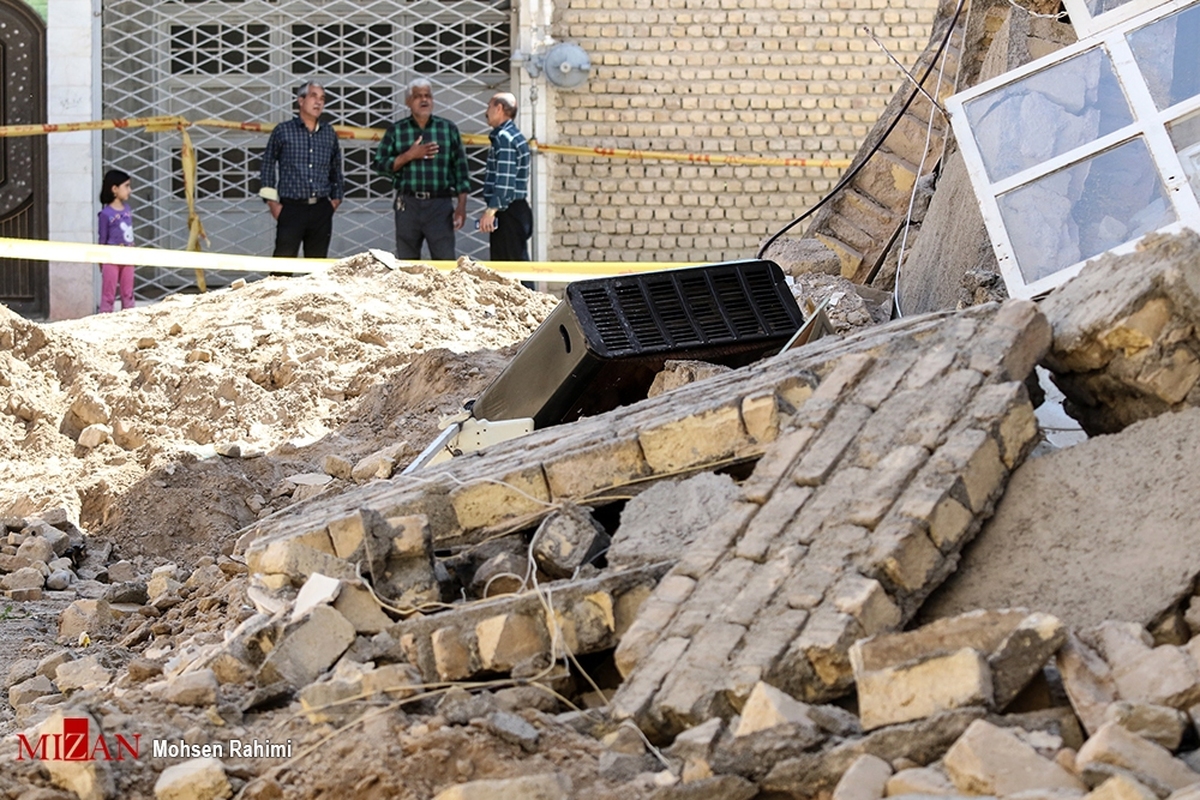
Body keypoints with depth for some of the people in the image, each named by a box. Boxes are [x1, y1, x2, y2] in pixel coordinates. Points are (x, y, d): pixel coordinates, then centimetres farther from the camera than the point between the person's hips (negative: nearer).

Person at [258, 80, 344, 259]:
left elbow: (336, 169, 20)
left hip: (321, 210, 4)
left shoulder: (329, 133, 11)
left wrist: (336, 199, 13)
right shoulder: (283, 131, 1)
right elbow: (268, 167, 4)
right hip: (292, 208, -4)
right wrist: (272, 202, -2)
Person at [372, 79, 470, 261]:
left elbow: (460, 168, 7)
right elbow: (380, 164, 2)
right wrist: (410, 155, -11)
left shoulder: (448, 128, 8)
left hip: (440, 204, -1)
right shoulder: (396, 130, 8)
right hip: (408, 204, 1)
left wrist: (461, 205, -1)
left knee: (445, 261, -6)